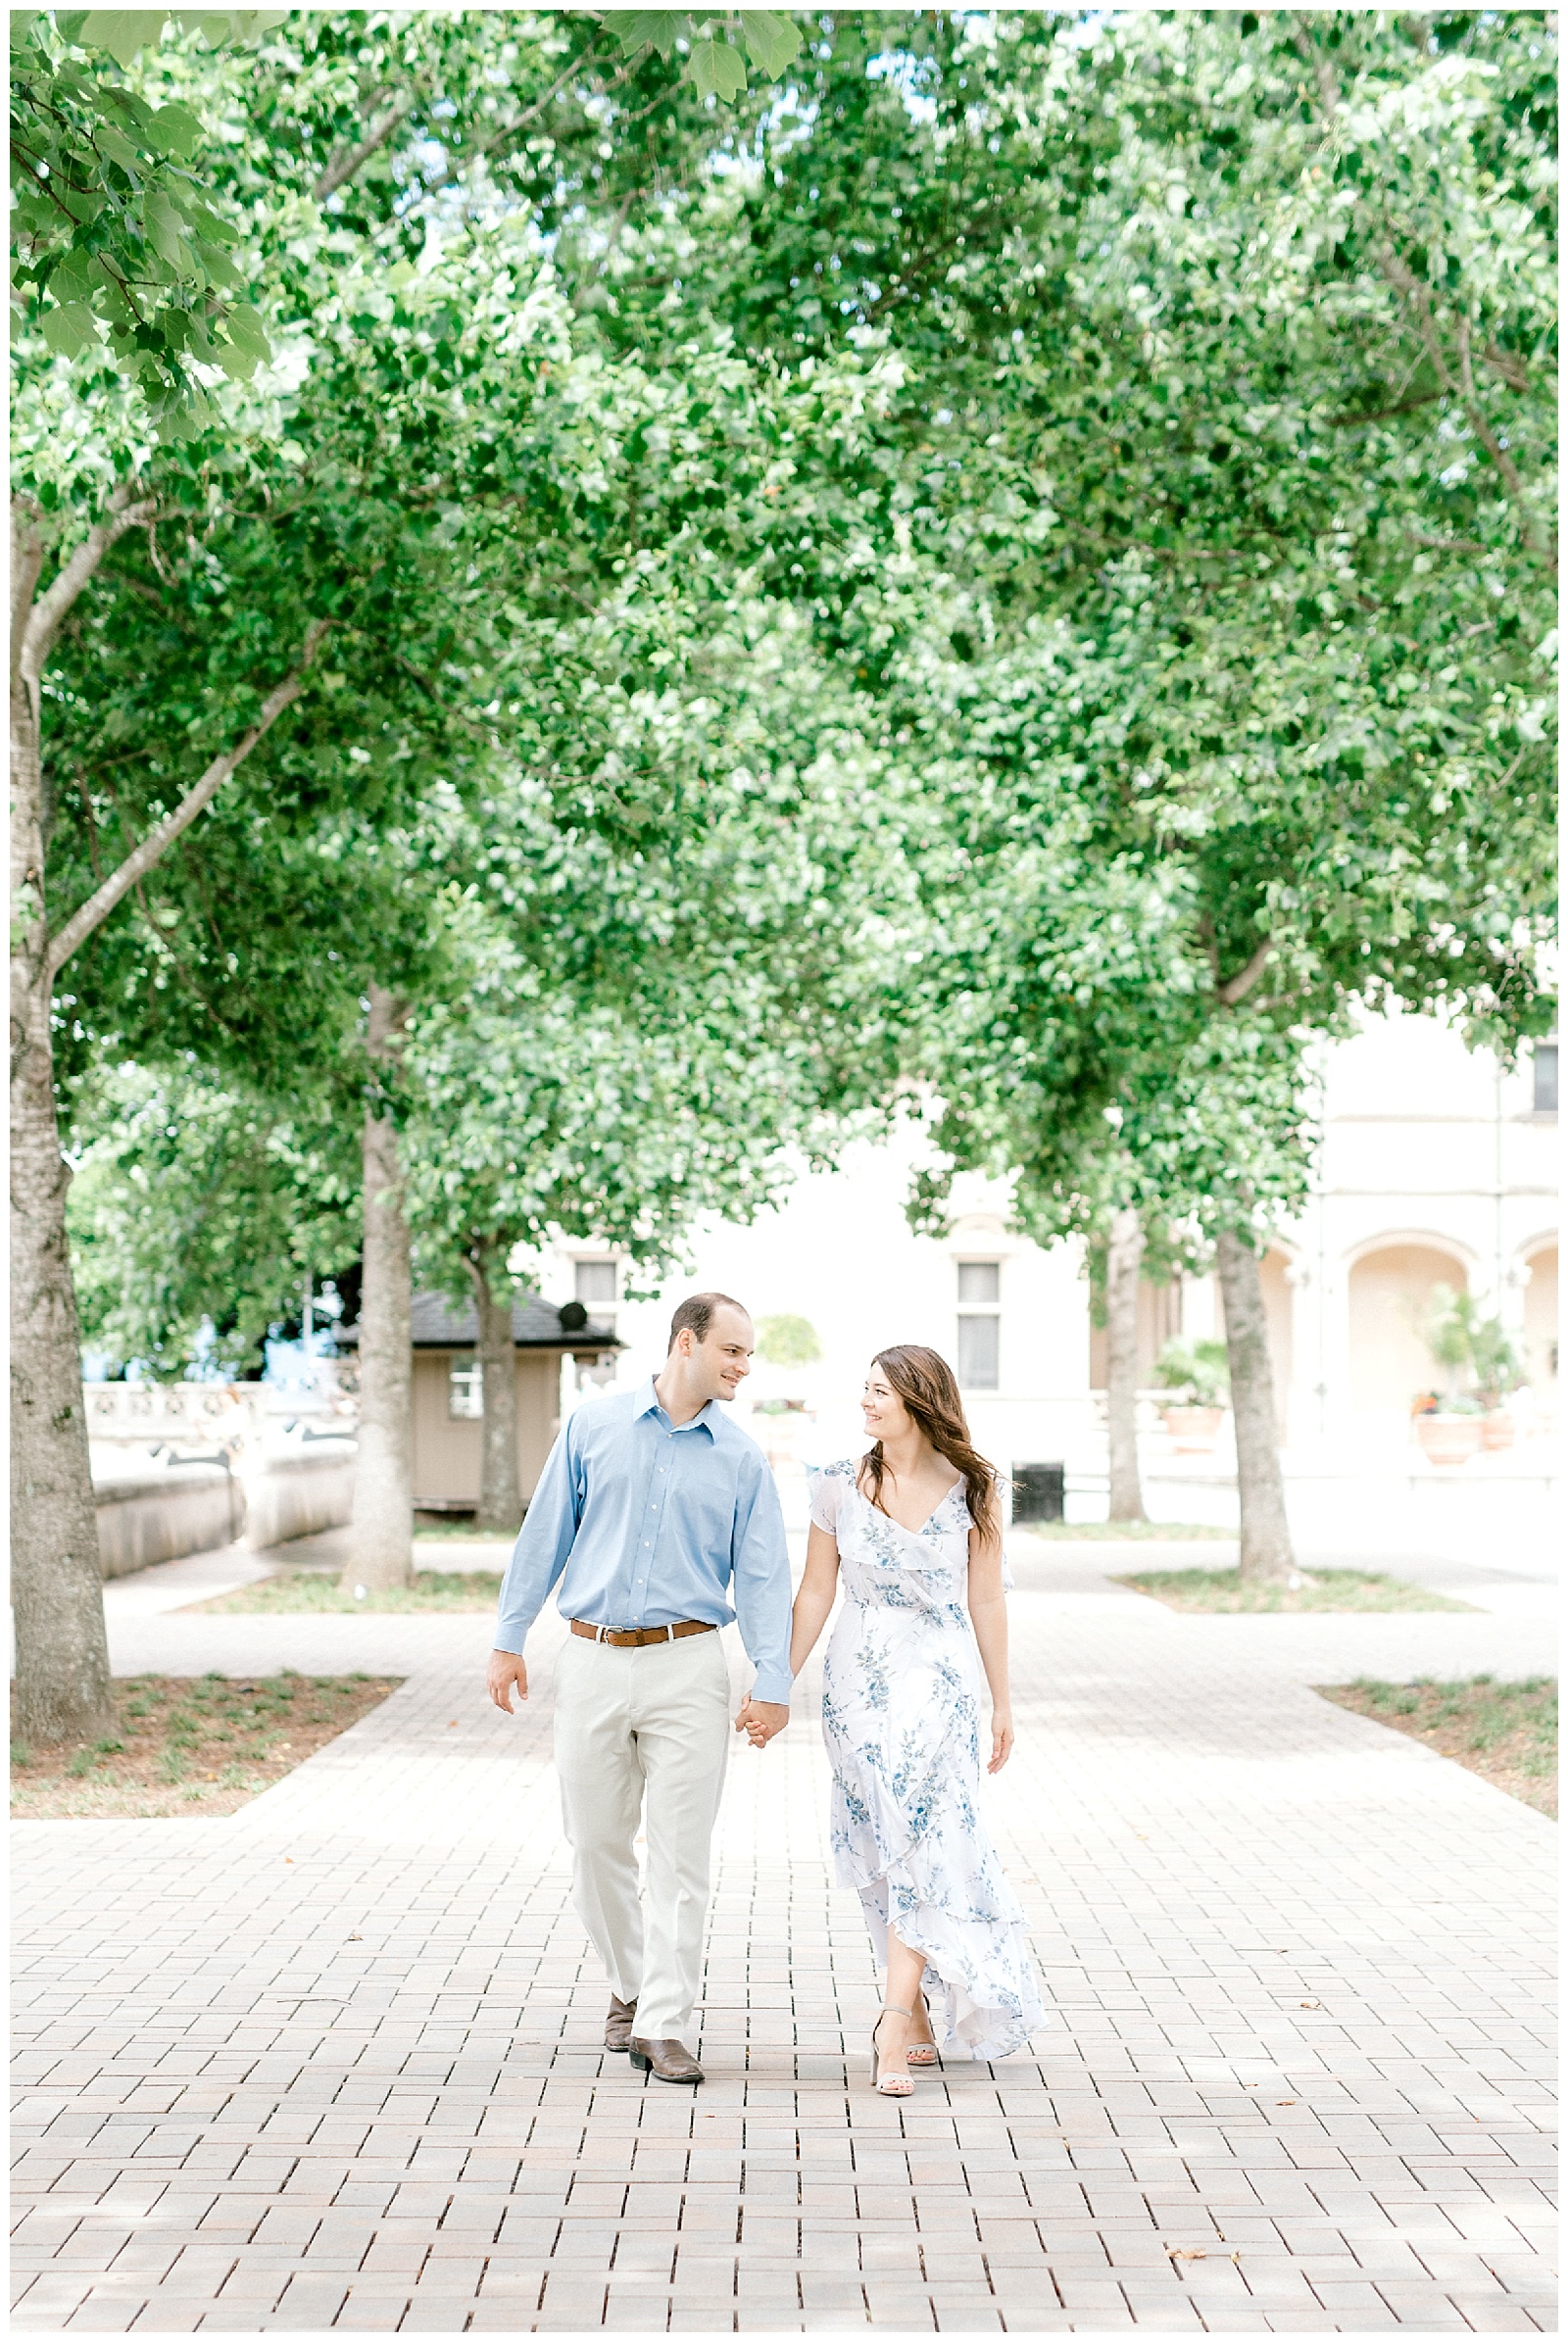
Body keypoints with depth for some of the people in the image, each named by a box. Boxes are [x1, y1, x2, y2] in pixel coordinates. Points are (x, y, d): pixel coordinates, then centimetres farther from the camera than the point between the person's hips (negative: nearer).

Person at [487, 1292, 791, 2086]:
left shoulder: (742, 1459, 3)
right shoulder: (593, 1426, 3)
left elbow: (763, 1575, 1)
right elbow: (545, 1536, 7)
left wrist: (772, 1684, -8)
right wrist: (509, 1639, 6)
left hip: (686, 1669, -1)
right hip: (593, 1660, 1)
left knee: (681, 1854, -3)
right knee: (595, 1843, 9)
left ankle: (662, 2025, 4)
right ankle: (630, 1986, 29)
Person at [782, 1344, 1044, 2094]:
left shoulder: (970, 1489, -1)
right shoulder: (839, 1487, 1)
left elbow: (986, 1601, 4)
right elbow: (814, 1594, 5)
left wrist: (1001, 1700, 7)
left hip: (939, 1683, -2)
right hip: (857, 1680, 2)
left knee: (923, 1843, -10)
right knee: (887, 1848, 8)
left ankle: (896, 2026, -11)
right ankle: (916, 2005, 21)